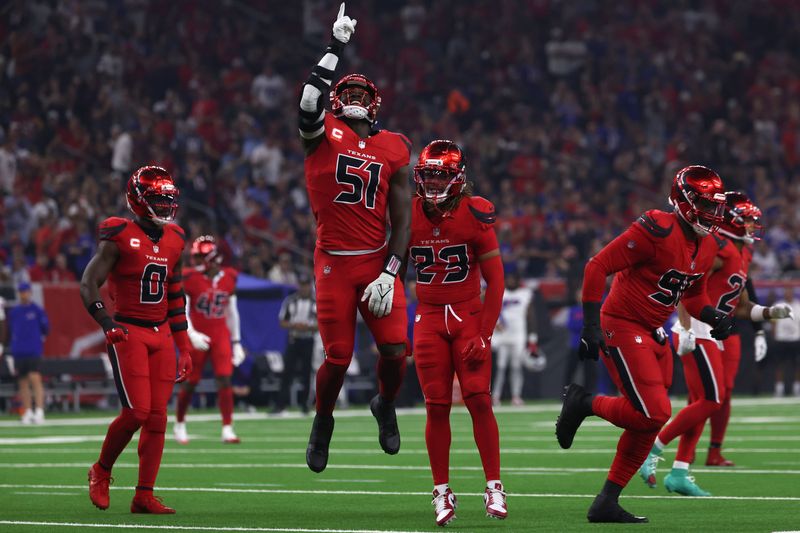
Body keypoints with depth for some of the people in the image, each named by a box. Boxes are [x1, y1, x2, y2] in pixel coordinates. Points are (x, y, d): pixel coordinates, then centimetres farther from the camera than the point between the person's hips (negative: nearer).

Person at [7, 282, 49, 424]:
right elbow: (10, 331, 17)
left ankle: (39, 411, -18)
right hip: (18, 352, 4)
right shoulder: (13, 311, 12)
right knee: (23, 382, 7)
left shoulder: (37, 310, 0)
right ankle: (27, 412, 13)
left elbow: (45, 327, 4)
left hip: (34, 351, -4)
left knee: (35, 379, -15)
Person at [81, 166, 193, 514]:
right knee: (137, 411, -13)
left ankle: (144, 496, 4)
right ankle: (101, 472, 11)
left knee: (158, 416, 0)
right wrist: (108, 325, -19)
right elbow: (88, 285, -8)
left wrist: (184, 347, 16)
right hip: (128, 333, -6)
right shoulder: (120, 237, -8)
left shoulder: (173, 241, 11)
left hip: (161, 334, 6)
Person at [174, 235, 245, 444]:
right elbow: (181, 312, -10)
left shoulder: (229, 278, 3)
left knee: (225, 380, -9)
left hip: (221, 336, 2)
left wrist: (236, 342, 14)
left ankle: (227, 429, -10)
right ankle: (179, 425, 25)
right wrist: (192, 335, -22)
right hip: (198, 337, -2)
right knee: (190, 382, 5)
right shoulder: (190, 278, -9)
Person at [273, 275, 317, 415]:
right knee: (287, 372, -5)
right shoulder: (290, 301, 5)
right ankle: (281, 404, -5)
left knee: (307, 373, 1)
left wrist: (309, 327, -15)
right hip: (293, 340, 1)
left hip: (309, 342, -1)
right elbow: (282, 322, 7)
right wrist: (294, 325, -13)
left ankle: (305, 403, 11)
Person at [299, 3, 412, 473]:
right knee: (338, 357, -3)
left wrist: (390, 274, -6)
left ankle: (386, 406, 26)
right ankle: (323, 421, 25)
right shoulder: (324, 135, 1)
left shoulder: (393, 150, 6)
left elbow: (401, 223, 4)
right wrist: (336, 48, -22)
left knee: (396, 350, -7)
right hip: (335, 262, -2)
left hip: (377, 262, 2)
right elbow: (310, 103, -24)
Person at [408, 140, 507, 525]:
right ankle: (441, 492, 7)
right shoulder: (408, 216, 0)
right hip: (429, 320, 2)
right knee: (437, 407, 0)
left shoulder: (474, 215, -8)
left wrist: (485, 334, -10)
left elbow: (495, 280, -5)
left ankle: (494, 487, -4)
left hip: (469, 316, -2)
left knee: (479, 400, -10)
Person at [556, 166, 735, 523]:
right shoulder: (658, 231, -20)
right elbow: (597, 266, -19)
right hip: (621, 328, -9)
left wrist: (713, 317, 1)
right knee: (655, 413, -17)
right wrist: (591, 325, -22)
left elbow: (693, 295, 24)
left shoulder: (707, 248, 7)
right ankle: (583, 404, 5)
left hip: (653, 333, 9)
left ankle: (607, 503, 16)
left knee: (648, 423, 7)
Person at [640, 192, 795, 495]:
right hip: (697, 333, -10)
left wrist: (769, 312, 7)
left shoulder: (742, 254, 16)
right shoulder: (718, 249, -14)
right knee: (711, 400, -12)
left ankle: (679, 474, 11)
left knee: (701, 403, 8)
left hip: (715, 334, 10)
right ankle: (651, 450, -3)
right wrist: (687, 329, -28)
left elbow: (740, 307, 22)